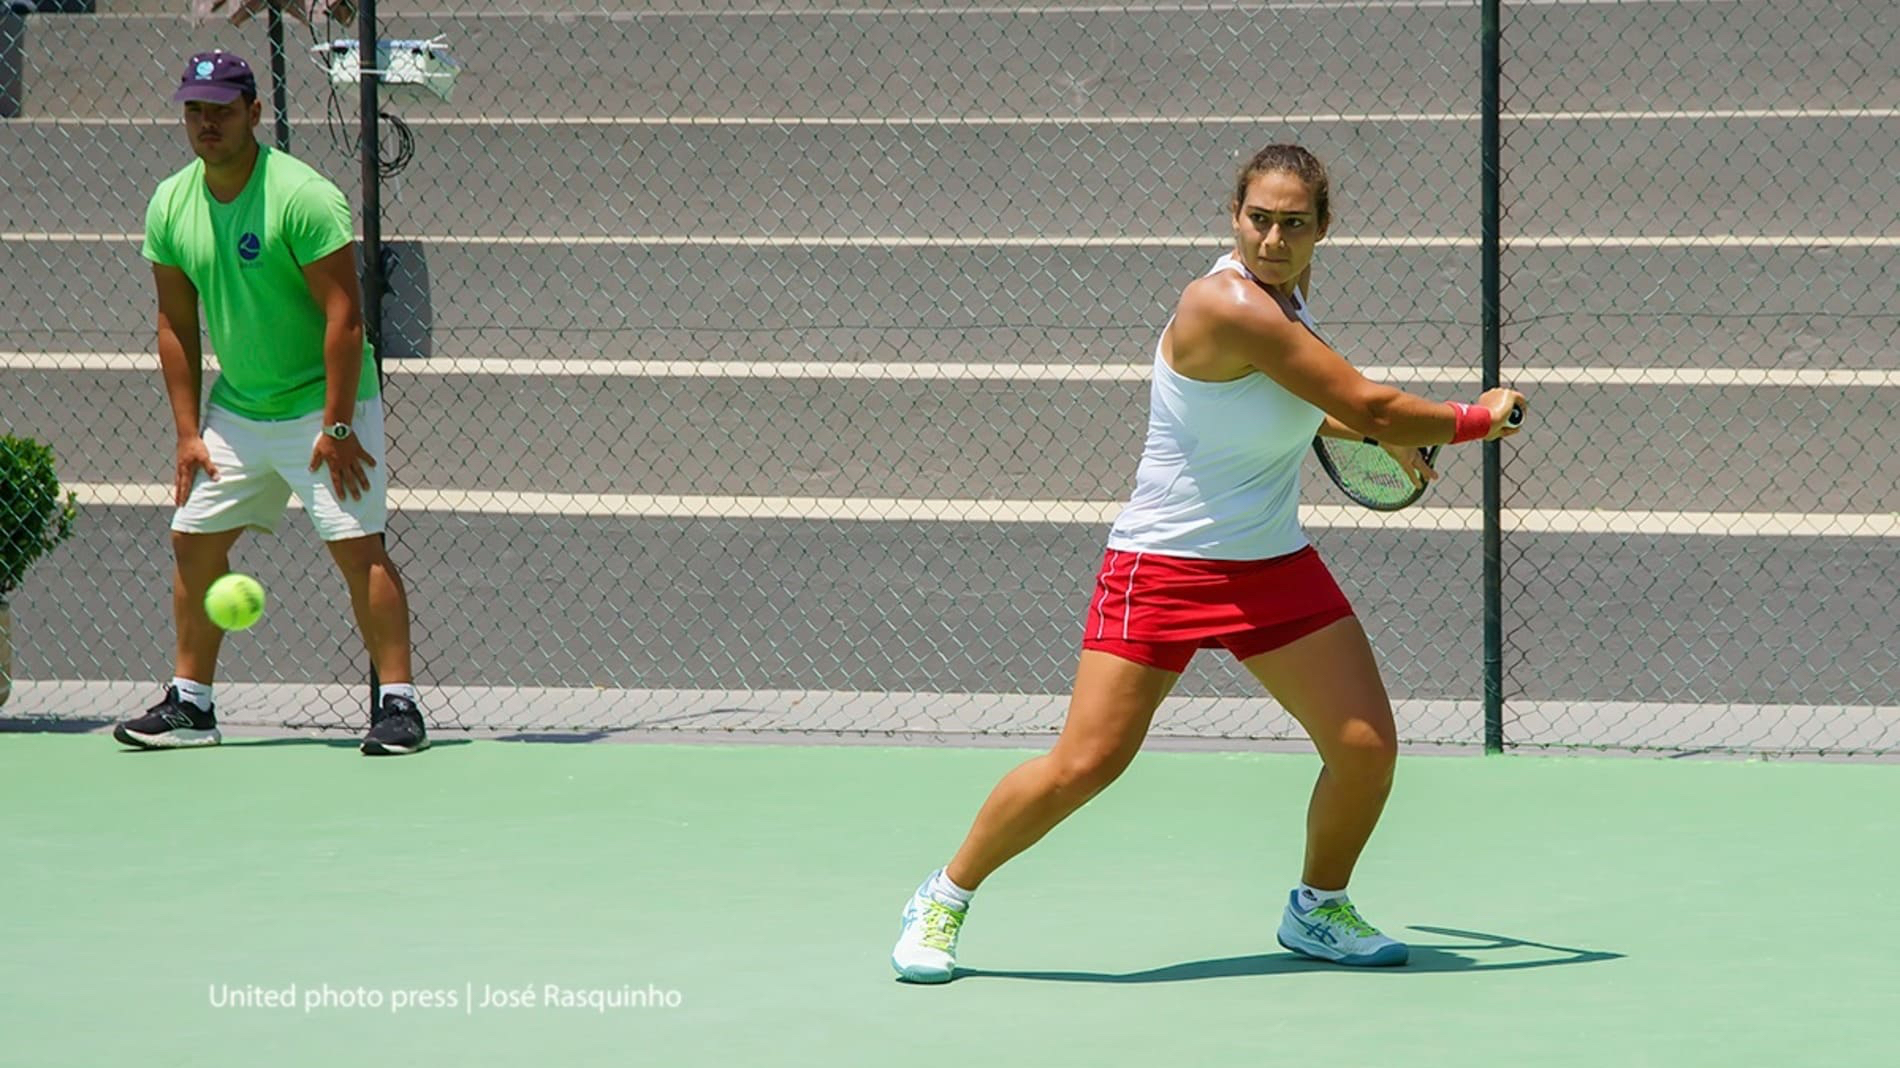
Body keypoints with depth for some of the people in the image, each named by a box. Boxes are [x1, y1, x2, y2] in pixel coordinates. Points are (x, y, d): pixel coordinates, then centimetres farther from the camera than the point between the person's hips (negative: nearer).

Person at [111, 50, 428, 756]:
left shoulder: (303, 196, -19)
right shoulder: (169, 207, 0)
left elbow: (344, 313, -19)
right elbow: (176, 323, 8)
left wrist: (336, 426, -22)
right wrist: (188, 431, 4)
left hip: (323, 405, -7)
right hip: (234, 410, 7)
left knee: (357, 548, -13)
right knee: (194, 541, 6)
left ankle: (398, 702, -10)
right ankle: (190, 704, 16)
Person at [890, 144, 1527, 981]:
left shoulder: (1290, 286, 3)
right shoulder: (1229, 305, -25)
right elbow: (1368, 406, -21)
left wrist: (1389, 437, 23)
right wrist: (1476, 419, -5)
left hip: (1275, 565, 8)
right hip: (1163, 565, -8)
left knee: (1366, 746, -3)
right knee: (1085, 763, -11)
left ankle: (1317, 910, 22)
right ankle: (944, 900, 10)